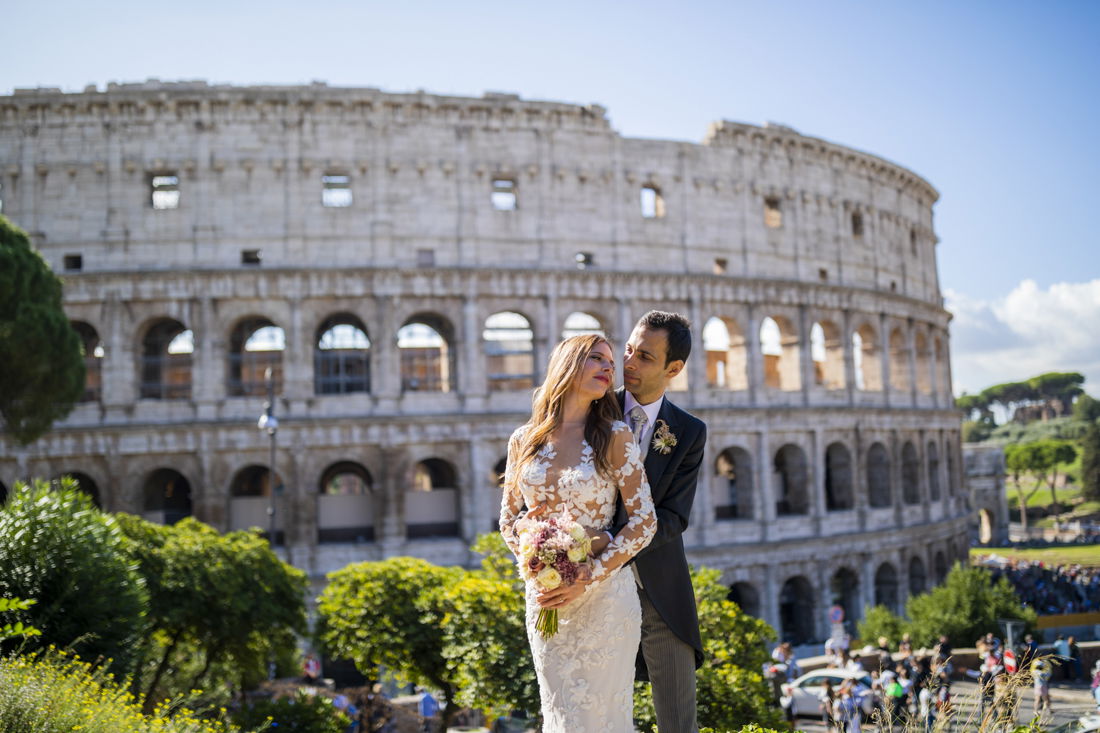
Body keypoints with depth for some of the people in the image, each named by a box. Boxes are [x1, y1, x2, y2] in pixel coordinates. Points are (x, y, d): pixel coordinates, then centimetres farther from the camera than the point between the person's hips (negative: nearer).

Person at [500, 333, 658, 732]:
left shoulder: (615, 436, -6)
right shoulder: (523, 440, 3)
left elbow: (644, 522, -9)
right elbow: (508, 518, 10)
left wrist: (586, 581, -15)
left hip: (604, 596, -3)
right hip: (543, 598, 3)